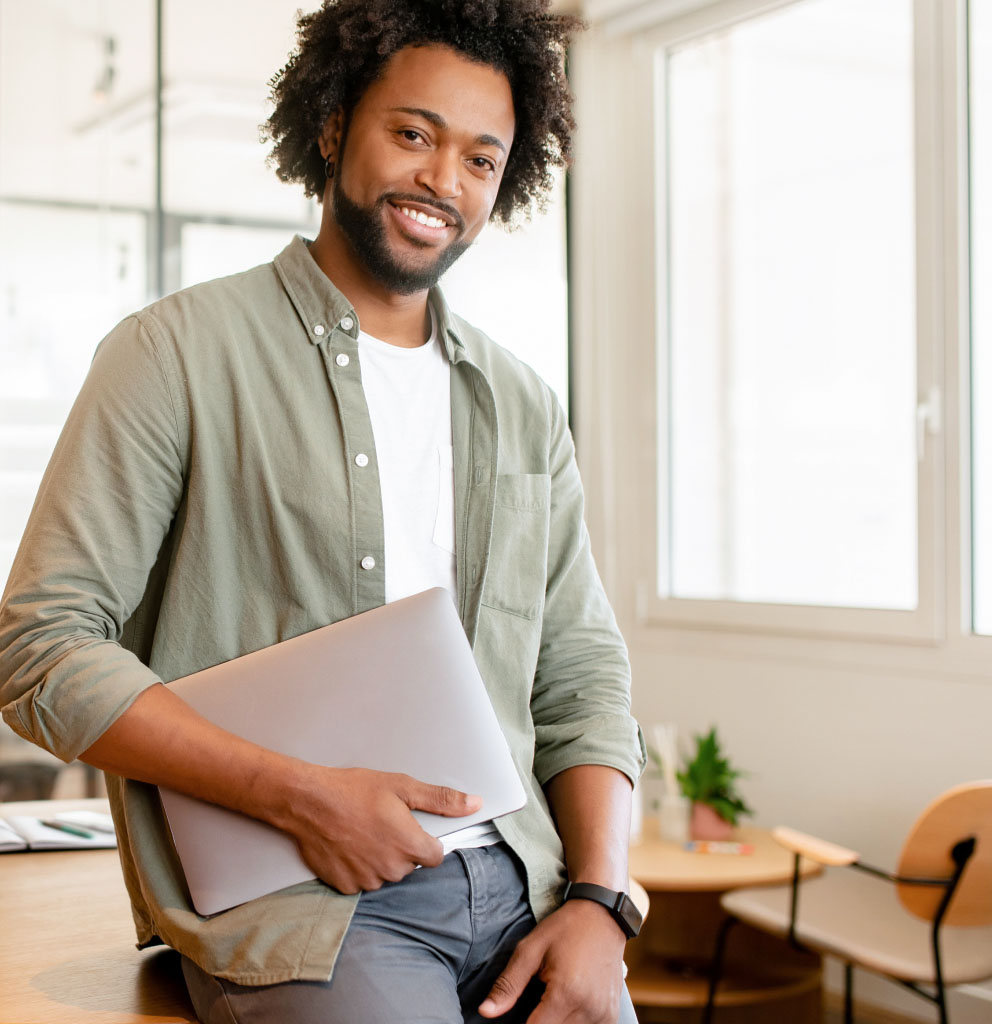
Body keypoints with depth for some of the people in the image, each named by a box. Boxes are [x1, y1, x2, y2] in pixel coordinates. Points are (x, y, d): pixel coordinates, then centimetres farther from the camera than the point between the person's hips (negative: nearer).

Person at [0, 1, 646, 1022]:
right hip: (292, 893, -5)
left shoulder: (521, 406, 15)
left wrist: (596, 900, -2)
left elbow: (581, 679, 15)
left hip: (514, 879, 5)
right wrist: (299, 793, -15)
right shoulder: (177, 353, 0)